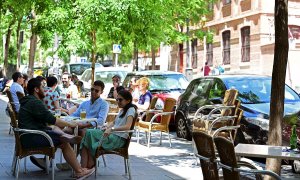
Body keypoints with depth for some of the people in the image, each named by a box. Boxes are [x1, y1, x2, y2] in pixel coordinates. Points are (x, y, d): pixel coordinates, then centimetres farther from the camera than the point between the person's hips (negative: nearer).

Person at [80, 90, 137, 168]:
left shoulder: (131, 110, -8)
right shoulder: (122, 110, 21)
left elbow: (127, 126, -23)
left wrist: (111, 129, -31)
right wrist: (107, 127, 5)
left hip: (119, 139, -9)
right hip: (112, 134, 9)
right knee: (89, 132, -13)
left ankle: (90, 165, -1)